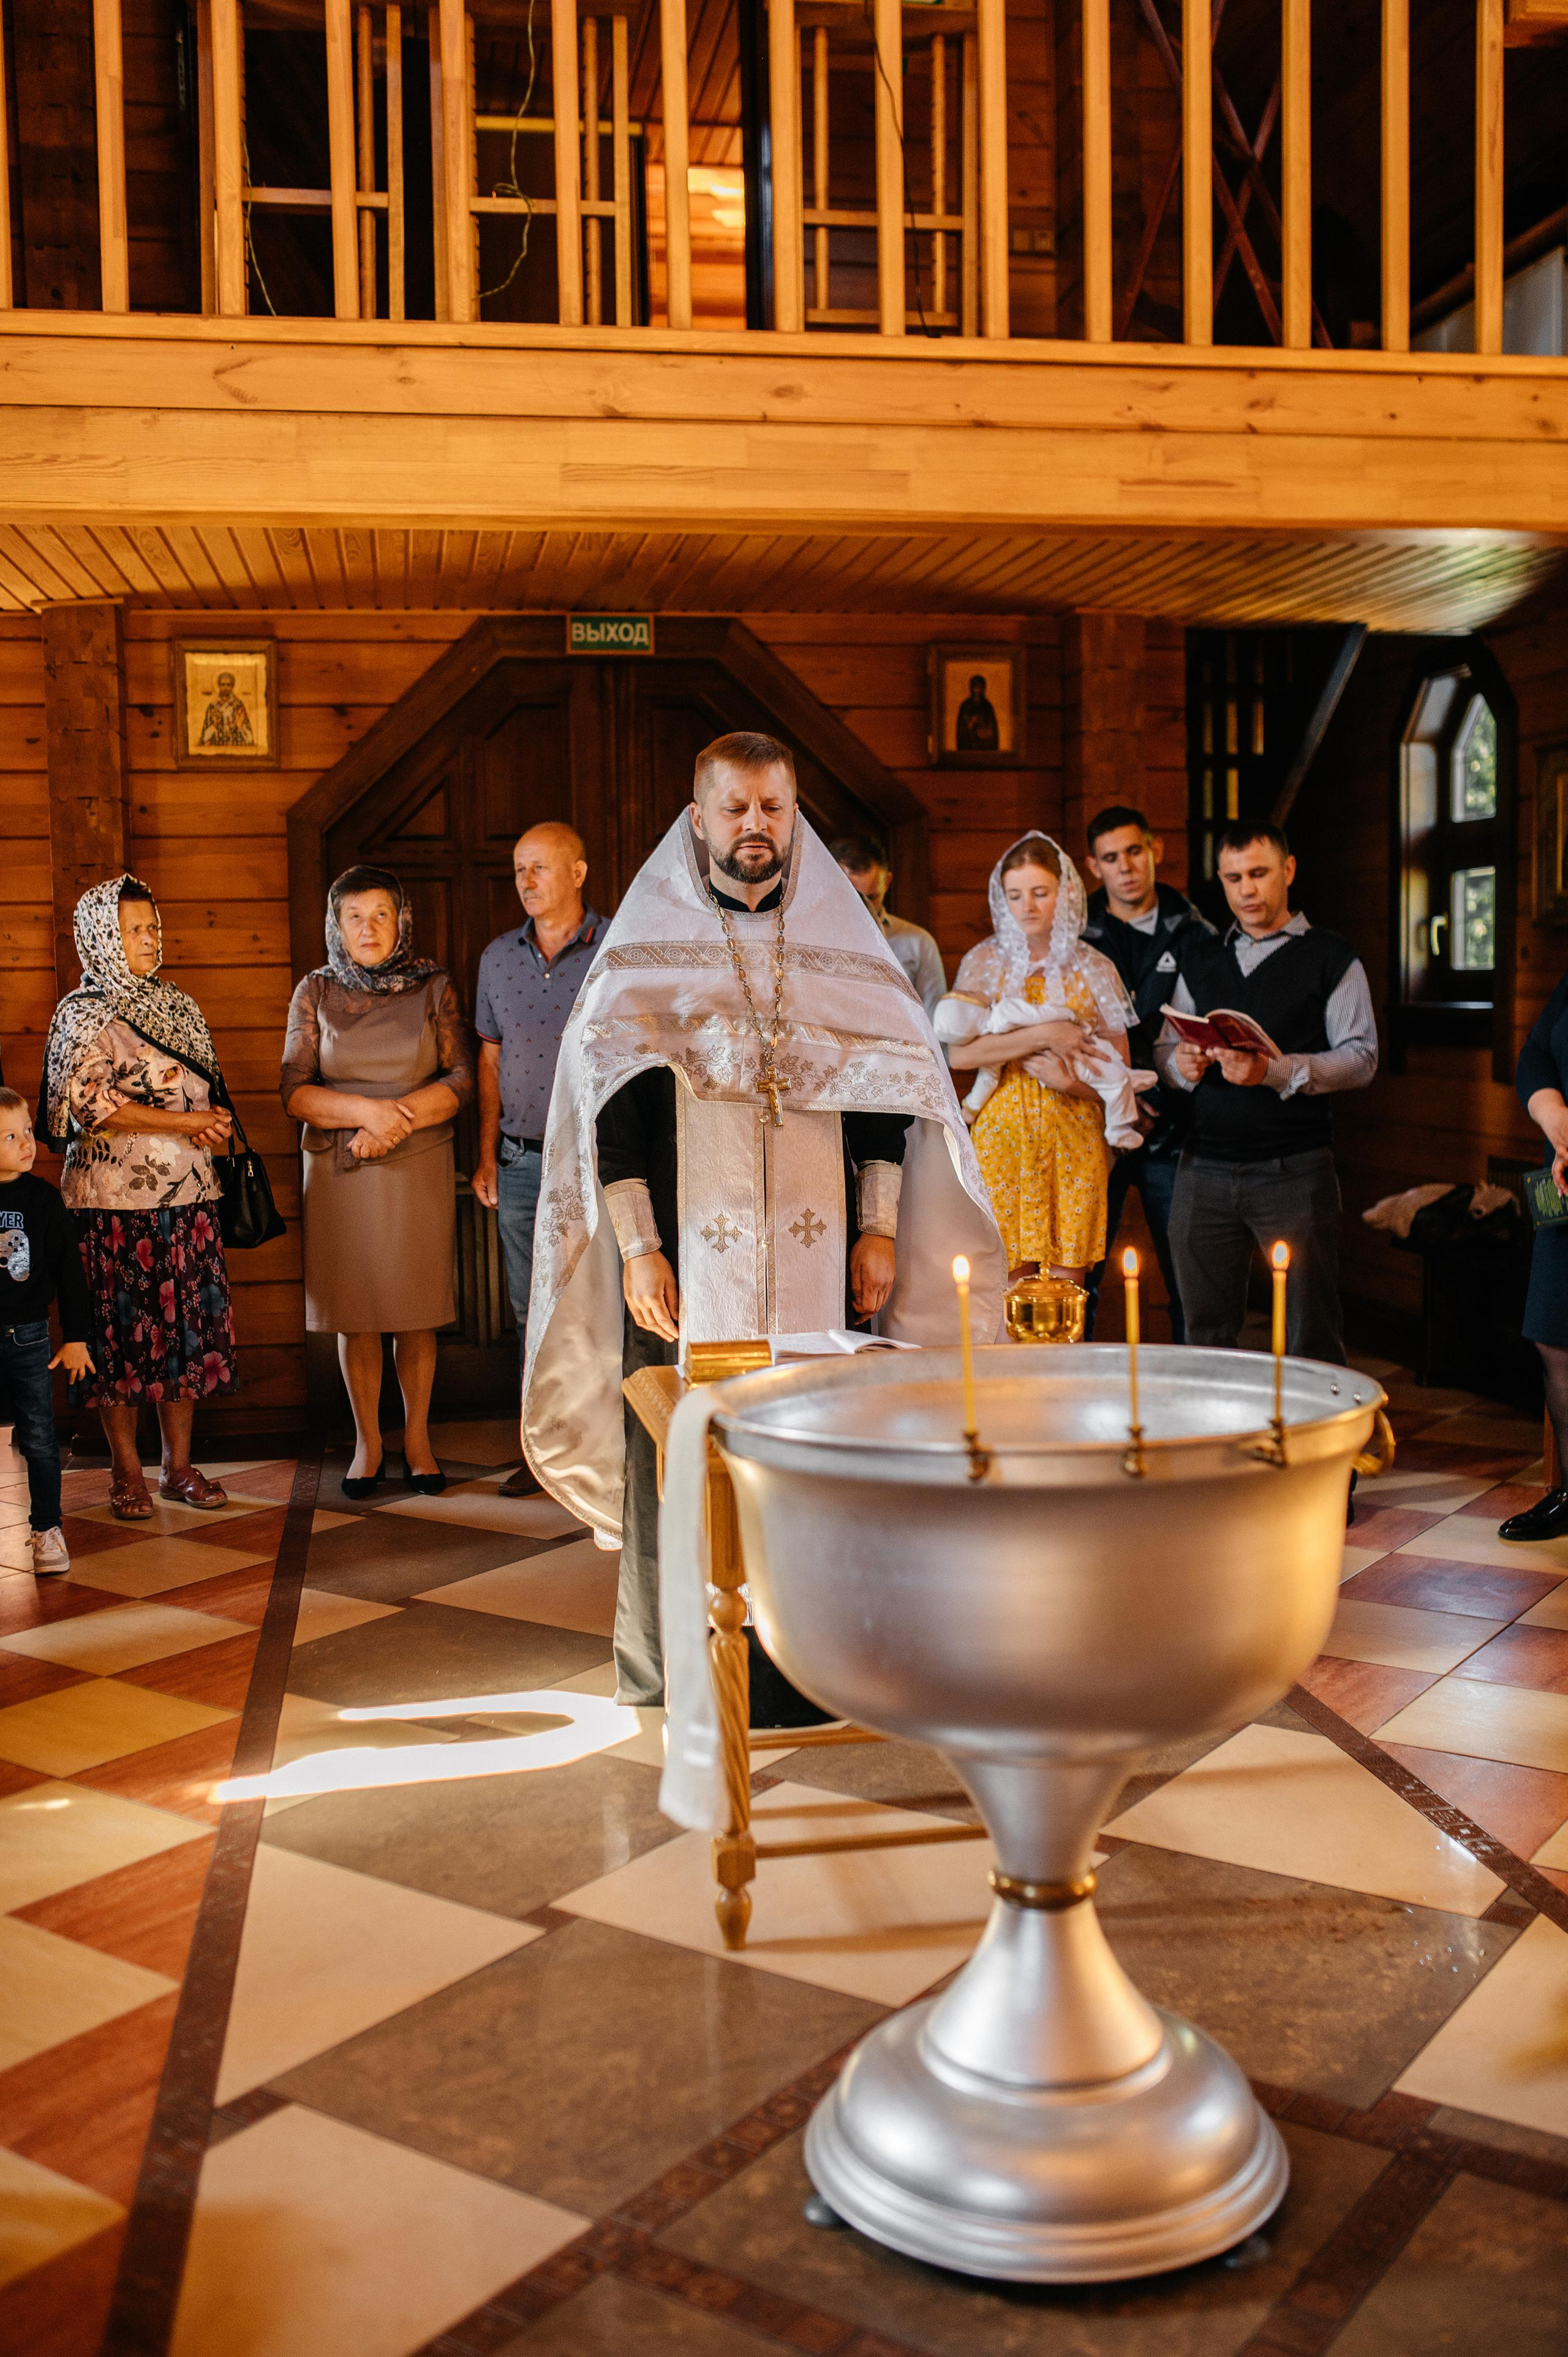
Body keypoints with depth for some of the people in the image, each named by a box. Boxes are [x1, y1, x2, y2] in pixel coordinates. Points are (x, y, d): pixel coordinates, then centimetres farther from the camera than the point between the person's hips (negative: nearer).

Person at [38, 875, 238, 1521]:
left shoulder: (177, 1006, 16)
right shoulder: (83, 1014, -2)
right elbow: (90, 1104, -13)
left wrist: (210, 1125, 1)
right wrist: (184, 1121, -15)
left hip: (188, 1191, 5)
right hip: (115, 1198, -5)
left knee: (187, 1325, 5)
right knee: (122, 1329, -2)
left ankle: (179, 1466, 14)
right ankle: (128, 1473, 8)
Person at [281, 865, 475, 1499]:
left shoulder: (433, 987, 3)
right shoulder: (315, 993, 4)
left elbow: (460, 1080, -2)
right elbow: (295, 1092, -2)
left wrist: (399, 1118, -15)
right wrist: (367, 1110, -17)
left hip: (420, 1168, 0)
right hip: (339, 1172, 0)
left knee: (417, 1310, 3)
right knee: (355, 1313, 4)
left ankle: (417, 1437, 18)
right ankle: (368, 1442, 17)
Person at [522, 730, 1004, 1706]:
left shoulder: (841, 941, 11)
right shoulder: (647, 947, 4)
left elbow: (887, 1087, 11)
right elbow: (615, 1103, 0)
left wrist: (880, 1228, 3)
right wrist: (636, 1248, -8)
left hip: (818, 1255, 2)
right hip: (688, 1250, -2)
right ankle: (665, 1671, 12)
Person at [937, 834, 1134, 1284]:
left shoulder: (1095, 970, 9)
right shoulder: (985, 962, 5)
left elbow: (1120, 1067, 9)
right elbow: (959, 1053, -9)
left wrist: (1071, 1083, -10)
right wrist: (1041, 1036, -13)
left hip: (1075, 1140, 1)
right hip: (1003, 1134, -1)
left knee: (1066, 1286, -1)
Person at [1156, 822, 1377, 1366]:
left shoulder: (1331, 959, 5)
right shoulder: (1202, 965, 19)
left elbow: (1361, 1059, -5)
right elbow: (1163, 1050, 19)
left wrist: (1274, 1071, -19)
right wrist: (1181, 1065, -6)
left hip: (1294, 1171, -4)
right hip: (1205, 1168, 4)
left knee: (1311, 1340, -3)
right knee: (1205, 1332, 6)